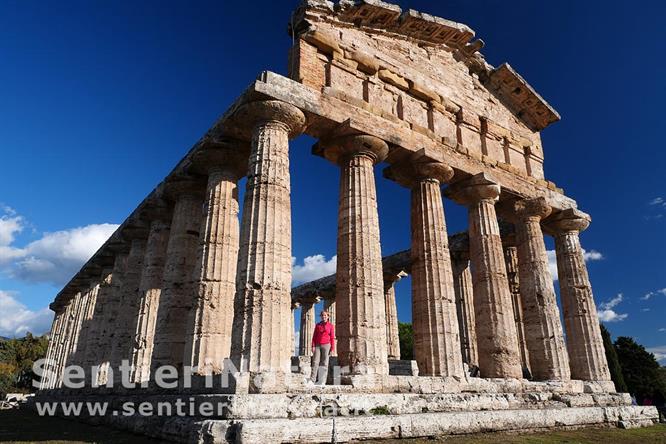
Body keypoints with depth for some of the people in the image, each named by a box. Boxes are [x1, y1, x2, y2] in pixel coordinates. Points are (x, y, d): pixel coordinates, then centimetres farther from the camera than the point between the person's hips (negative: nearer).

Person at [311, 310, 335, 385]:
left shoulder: (330, 326, 5)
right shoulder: (317, 325, 12)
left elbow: (332, 338, 3)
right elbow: (314, 336, 11)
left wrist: (332, 348, -4)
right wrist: (313, 346, 1)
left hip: (326, 345, -2)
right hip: (317, 345, 2)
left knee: (324, 363, -3)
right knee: (315, 362, -7)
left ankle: (322, 381, -1)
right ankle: (312, 380, -9)